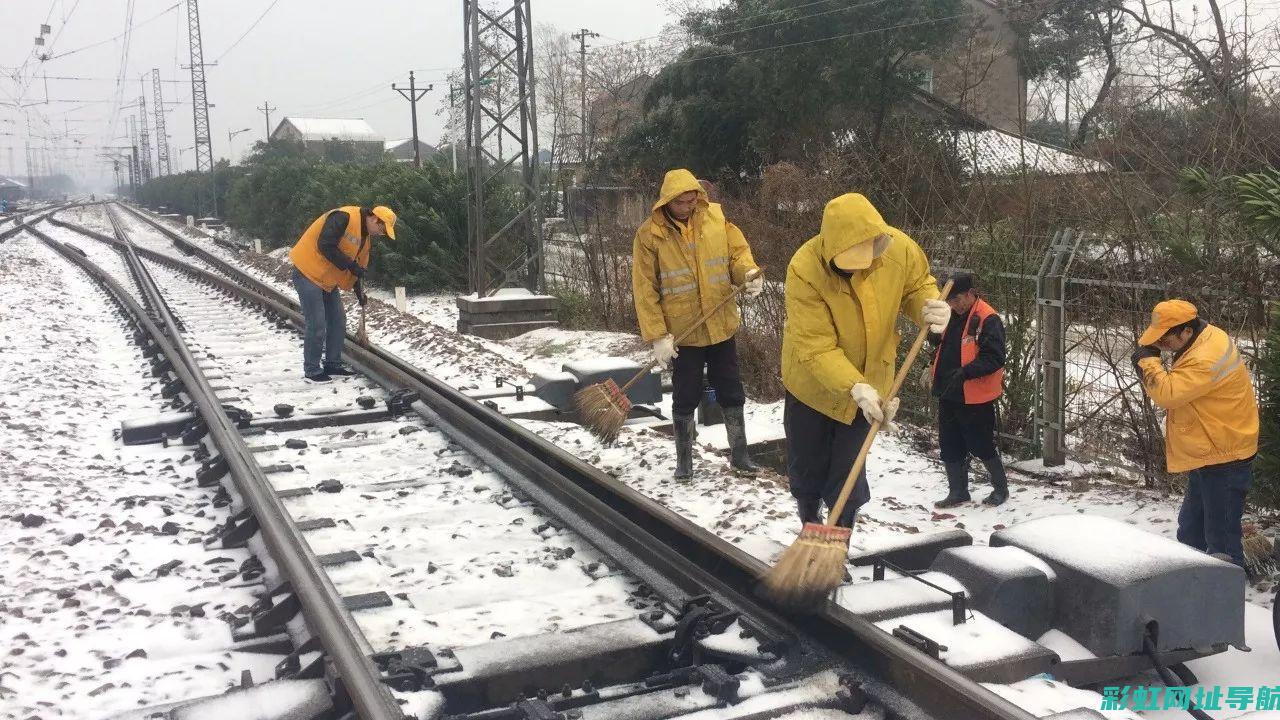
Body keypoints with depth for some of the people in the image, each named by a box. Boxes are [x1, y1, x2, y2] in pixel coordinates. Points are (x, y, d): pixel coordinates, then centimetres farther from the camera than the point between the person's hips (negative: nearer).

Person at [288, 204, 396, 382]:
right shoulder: (344, 217, -21)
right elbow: (325, 246, -28)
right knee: (317, 325, -8)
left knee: (338, 322, 11)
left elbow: (359, 266, 16)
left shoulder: (367, 238, 9)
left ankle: (333, 364, 23)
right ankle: (312, 369, 4)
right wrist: (350, 265, -24)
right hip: (308, 272, -10)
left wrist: (360, 292, 8)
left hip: (328, 280, 10)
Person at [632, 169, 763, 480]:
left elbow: (738, 251, 2)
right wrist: (657, 336, -15)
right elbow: (645, 290, -11)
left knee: (731, 393, 12)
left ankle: (739, 454, 27)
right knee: (685, 399, 8)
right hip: (682, 332, -3)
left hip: (721, 326, 3)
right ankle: (684, 460, 24)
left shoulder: (716, 218, -3)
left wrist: (750, 274, -21)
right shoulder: (650, 234, -11)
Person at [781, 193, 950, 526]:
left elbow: (918, 286, -1)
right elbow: (816, 348, -33)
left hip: (869, 384, 2)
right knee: (806, 470, 16)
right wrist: (855, 387, -45)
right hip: (813, 383, -1)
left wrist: (929, 307, -25)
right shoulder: (804, 269, -32)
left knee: (848, 474, 6)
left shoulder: (900, 248, -22)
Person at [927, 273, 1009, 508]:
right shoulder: (953, 316, 11)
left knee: (982, 446, 4)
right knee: (950, 447, 13)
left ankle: (1001, 488, 24)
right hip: (948, 394, 8)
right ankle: (958, 491, 26)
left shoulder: (988, 320, -15)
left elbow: (994, 358, -22)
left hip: (975, 398, -8)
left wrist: (965, 373, -32)